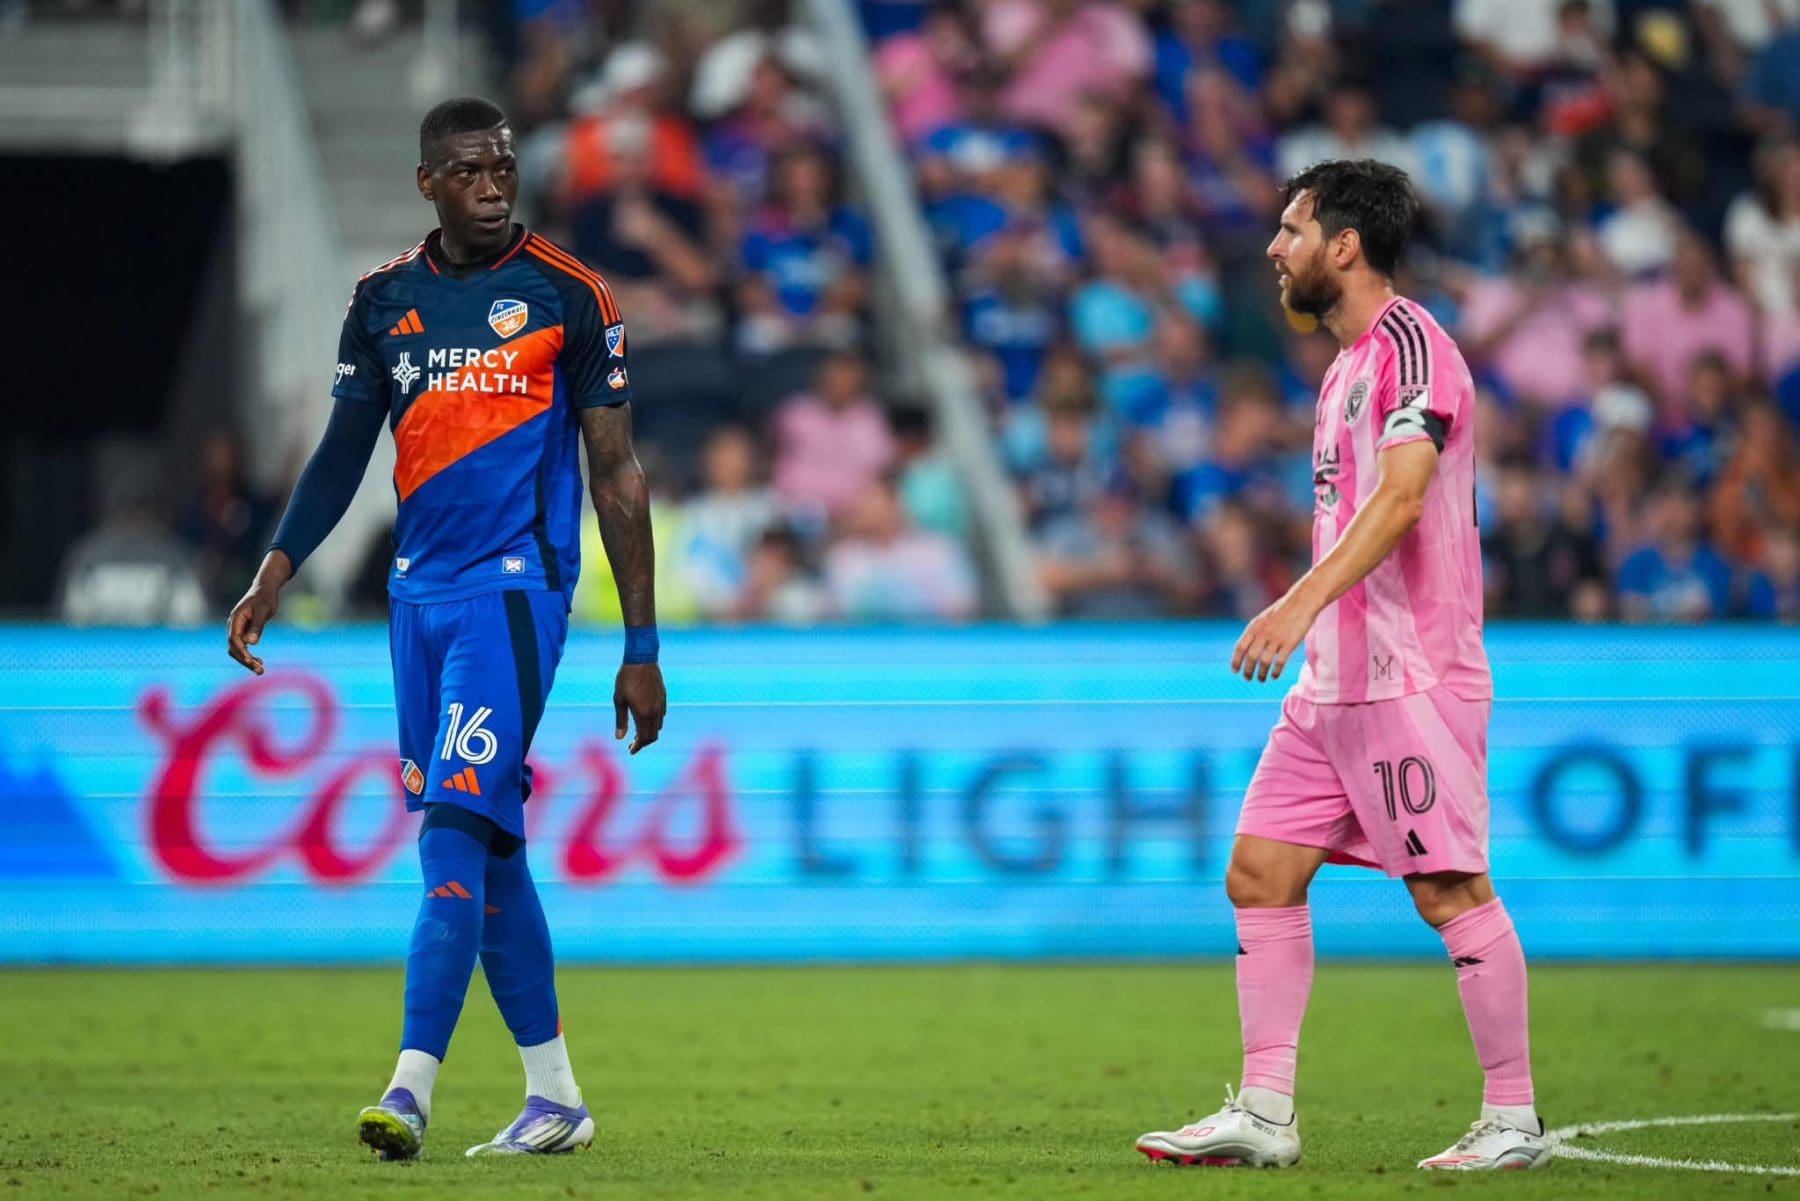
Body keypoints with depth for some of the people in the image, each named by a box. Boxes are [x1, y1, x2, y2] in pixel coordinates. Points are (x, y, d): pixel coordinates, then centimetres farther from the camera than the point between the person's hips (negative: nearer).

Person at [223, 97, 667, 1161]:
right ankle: (556, 1096, 17)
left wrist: (642, 649, -2)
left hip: (516, 584, -5)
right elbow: (344, 452, 17)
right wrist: (277, 573, 3)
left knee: (457, 827, -16)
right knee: (485, 843, 8)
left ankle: (412, 1090, -22)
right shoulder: (384, 300, 10)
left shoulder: (568, 296, -3)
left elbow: (618, 474, -1)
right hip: (420, 587, 5)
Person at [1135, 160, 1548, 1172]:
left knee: (1452, 890, -6)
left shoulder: (1412, 344, -12)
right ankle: (1264, 1115, 7)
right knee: (1261, 873, 5)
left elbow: (1401, 494, -24)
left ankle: (1516, 1120, 1)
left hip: (1413, 680, -10)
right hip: (1334, 680, 10)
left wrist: (1303, 602, -32)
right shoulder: (1348, 364, 18)